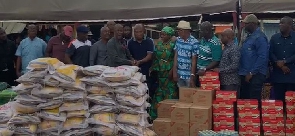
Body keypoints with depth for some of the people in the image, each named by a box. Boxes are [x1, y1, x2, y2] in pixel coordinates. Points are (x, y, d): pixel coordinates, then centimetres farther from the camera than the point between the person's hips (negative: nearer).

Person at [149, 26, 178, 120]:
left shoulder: (173, 45, -6)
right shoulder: (158, 44, 11)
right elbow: (155, 58, 15)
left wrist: (172, 71, -16)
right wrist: (152, 69, 6)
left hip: (169, 73, -5)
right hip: (159, 73, 5)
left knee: (170, 94, -3)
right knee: (158, 93, 8)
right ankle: (155, 115, 16)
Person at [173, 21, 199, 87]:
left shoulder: (194, 42, -13)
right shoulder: (178, 40, 5)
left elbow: (194, 60, -13)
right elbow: (176, 56, 6)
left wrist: (192, 76, -15)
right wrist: (174, 71, 1)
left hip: (189, 75, -5)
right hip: (179, 74, 5)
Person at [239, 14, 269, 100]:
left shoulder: (259, 37, -13)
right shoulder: (249, 36, 16)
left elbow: (262, 57, -20)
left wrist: (251, 73, -19)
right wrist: (242, 72, 14)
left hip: (255, 75, -9)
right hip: (245, 75, 9)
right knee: (243, 99, 14)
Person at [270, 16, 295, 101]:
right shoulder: (274, 38, 11)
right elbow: (270, 53, 3)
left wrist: (284, 61, -13)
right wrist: (280, 65, -9)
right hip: (278, 75, 2)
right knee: (278, 100, 5)